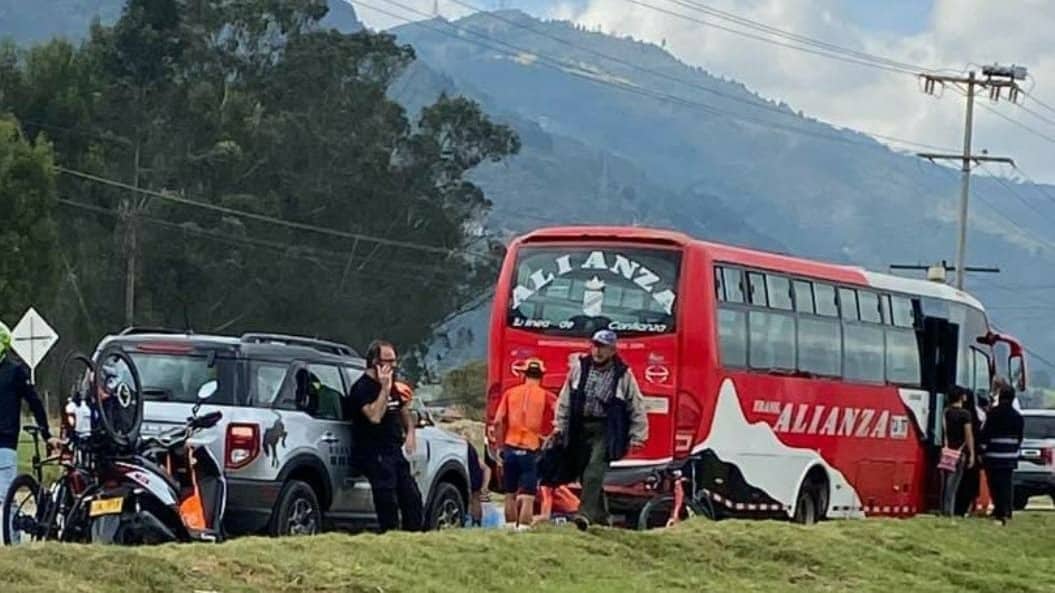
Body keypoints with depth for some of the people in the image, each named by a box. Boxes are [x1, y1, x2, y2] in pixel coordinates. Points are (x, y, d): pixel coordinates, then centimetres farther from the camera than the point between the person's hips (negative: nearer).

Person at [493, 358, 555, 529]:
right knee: (528, 496, -5)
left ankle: (511, 527, 23)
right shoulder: (546, 397, 0)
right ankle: (523, 528, -15)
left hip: (510, 447, 3)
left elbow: (498, 422, 0)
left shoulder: (510, 393, 7)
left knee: (510, 494, 16)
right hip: (531, 450, -3)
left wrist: (501, 445, 7)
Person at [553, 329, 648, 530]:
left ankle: (586, 514, -26)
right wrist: (560, 426, 10)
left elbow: (637, 408, 3)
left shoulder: (623, 375, -4)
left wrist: (636, 437, 1)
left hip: (605, 431, -4)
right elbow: (565, 399, 11)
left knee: (595, 471, -20)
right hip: (580, 428, 4)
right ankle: (601, 515, 23)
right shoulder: (579, 367, 3)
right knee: (585, 474, 9)